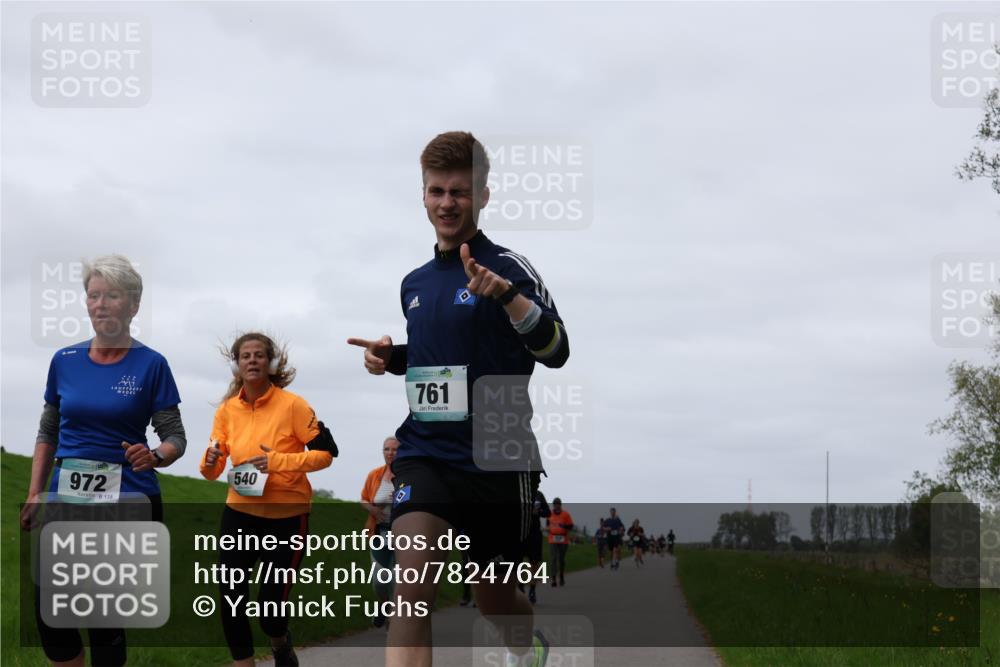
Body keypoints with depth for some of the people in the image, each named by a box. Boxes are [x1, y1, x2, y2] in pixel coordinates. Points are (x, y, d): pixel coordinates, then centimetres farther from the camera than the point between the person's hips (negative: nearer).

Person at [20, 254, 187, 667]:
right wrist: (34, 495, 7)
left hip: (129, 502, -3)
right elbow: (47, 434, 15)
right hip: (66, 502, 3)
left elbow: (175, 438, -1)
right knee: (48, 612, -6)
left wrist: (154, 457, -23)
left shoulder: (150, 365, -3)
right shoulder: (64, 361, 7)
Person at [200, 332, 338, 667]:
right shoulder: (227, 410, 0)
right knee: (230, 599, -4)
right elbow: (212, 470, 6)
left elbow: (325, 453, -10)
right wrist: (210, 461, -19)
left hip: (286, 515, -4)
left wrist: (279, 461, -23)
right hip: (240, 513, 4)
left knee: (271, 608, -2)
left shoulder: (292, 404, -13)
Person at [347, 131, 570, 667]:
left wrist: (505, 293, -37)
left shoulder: (506, 267, -8)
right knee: (412, 585, -20)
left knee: (494, 596, 14)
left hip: (497, 458, -4)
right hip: (426, 453, 4)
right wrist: (390, 357, 8)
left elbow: (555, 351, -22)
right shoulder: (415, 283, 12)